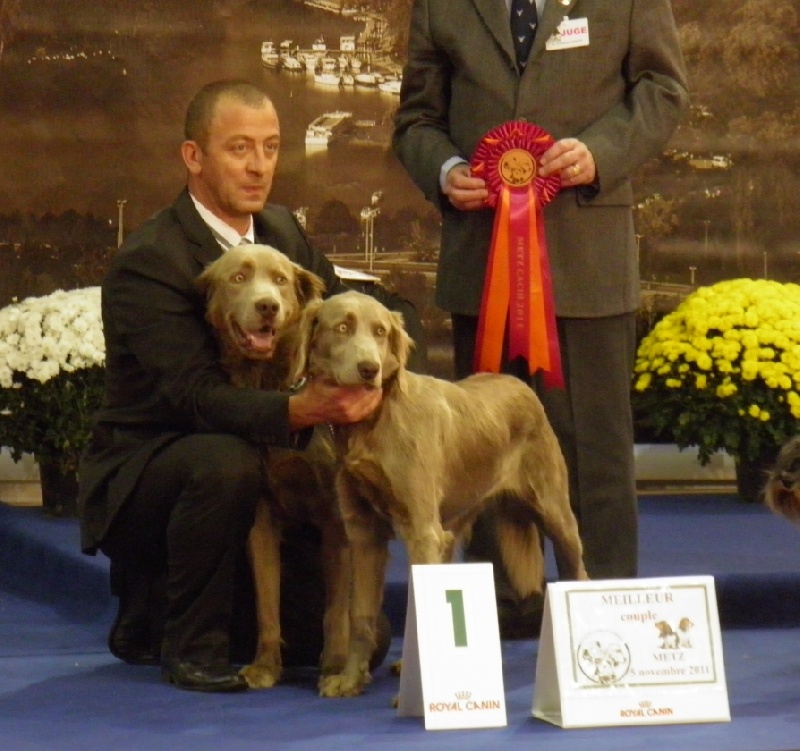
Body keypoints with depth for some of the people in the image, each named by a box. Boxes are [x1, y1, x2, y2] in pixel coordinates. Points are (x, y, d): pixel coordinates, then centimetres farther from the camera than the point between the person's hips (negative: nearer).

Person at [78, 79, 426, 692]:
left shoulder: (282, 231, 5)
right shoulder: (147, 262, -19)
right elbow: (197, 395, -29)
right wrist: (300, 410, -46)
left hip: (260, 474, 7)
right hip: (144, 474, -7)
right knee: (225, 460, -40)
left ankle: (155, 615, 20)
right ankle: (190, 642, -17)